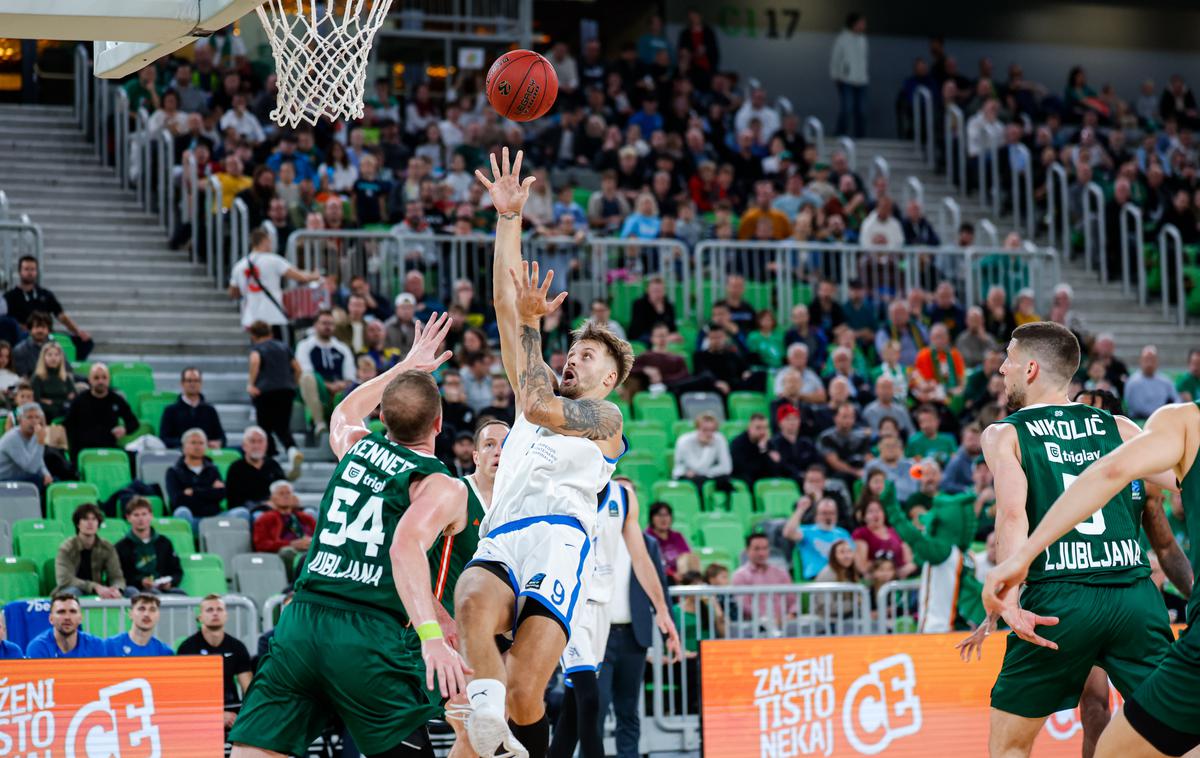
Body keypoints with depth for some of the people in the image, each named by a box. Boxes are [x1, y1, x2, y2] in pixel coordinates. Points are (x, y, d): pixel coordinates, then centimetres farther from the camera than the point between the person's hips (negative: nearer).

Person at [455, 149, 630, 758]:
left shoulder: (607, 418, 16)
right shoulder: (540, 391, 31)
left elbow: (540, 407, -6)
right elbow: (506, 303, 25)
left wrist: (532, 323, 0)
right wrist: (509, 218, 18)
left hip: (557, 543, -4)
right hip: (500, 546, 4)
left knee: (523, 695, -20)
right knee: (472, 605, -35)